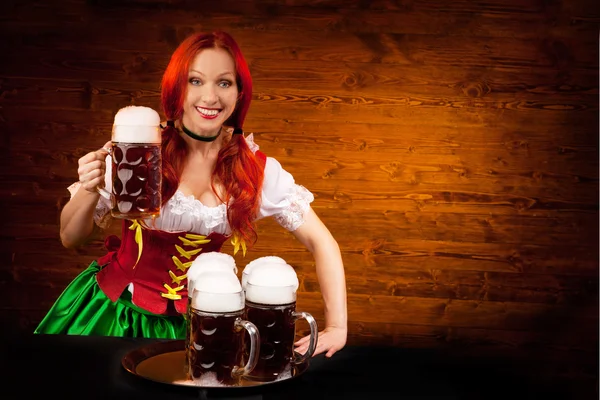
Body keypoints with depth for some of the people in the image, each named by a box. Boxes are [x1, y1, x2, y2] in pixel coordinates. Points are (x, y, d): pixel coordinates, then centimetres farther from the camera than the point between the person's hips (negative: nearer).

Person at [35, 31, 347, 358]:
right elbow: (70, 239, -7)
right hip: (115, 309, -1)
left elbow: (321, 242, -3)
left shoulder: (257, 169, -8)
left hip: (190, 322, 2)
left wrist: (336, 327, -12)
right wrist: (90, 191, -28)